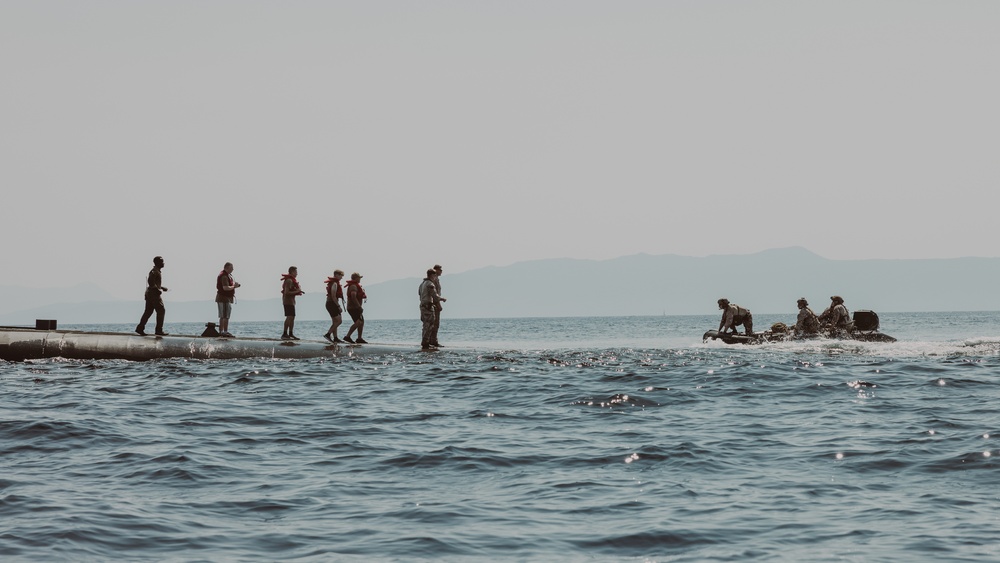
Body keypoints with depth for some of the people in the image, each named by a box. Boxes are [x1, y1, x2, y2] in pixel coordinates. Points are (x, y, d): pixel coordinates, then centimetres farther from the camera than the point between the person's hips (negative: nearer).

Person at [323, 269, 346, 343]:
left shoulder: (334, 283, 18)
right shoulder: (334, 284, -14)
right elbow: (333, 296, -21)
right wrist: (339, 306, -19)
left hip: (330, 304, 11)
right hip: (332, 304, -11)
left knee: (335, 322, 10)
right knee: (339, 320, -13)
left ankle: (335, 338, 10)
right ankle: (328, 334, -14)